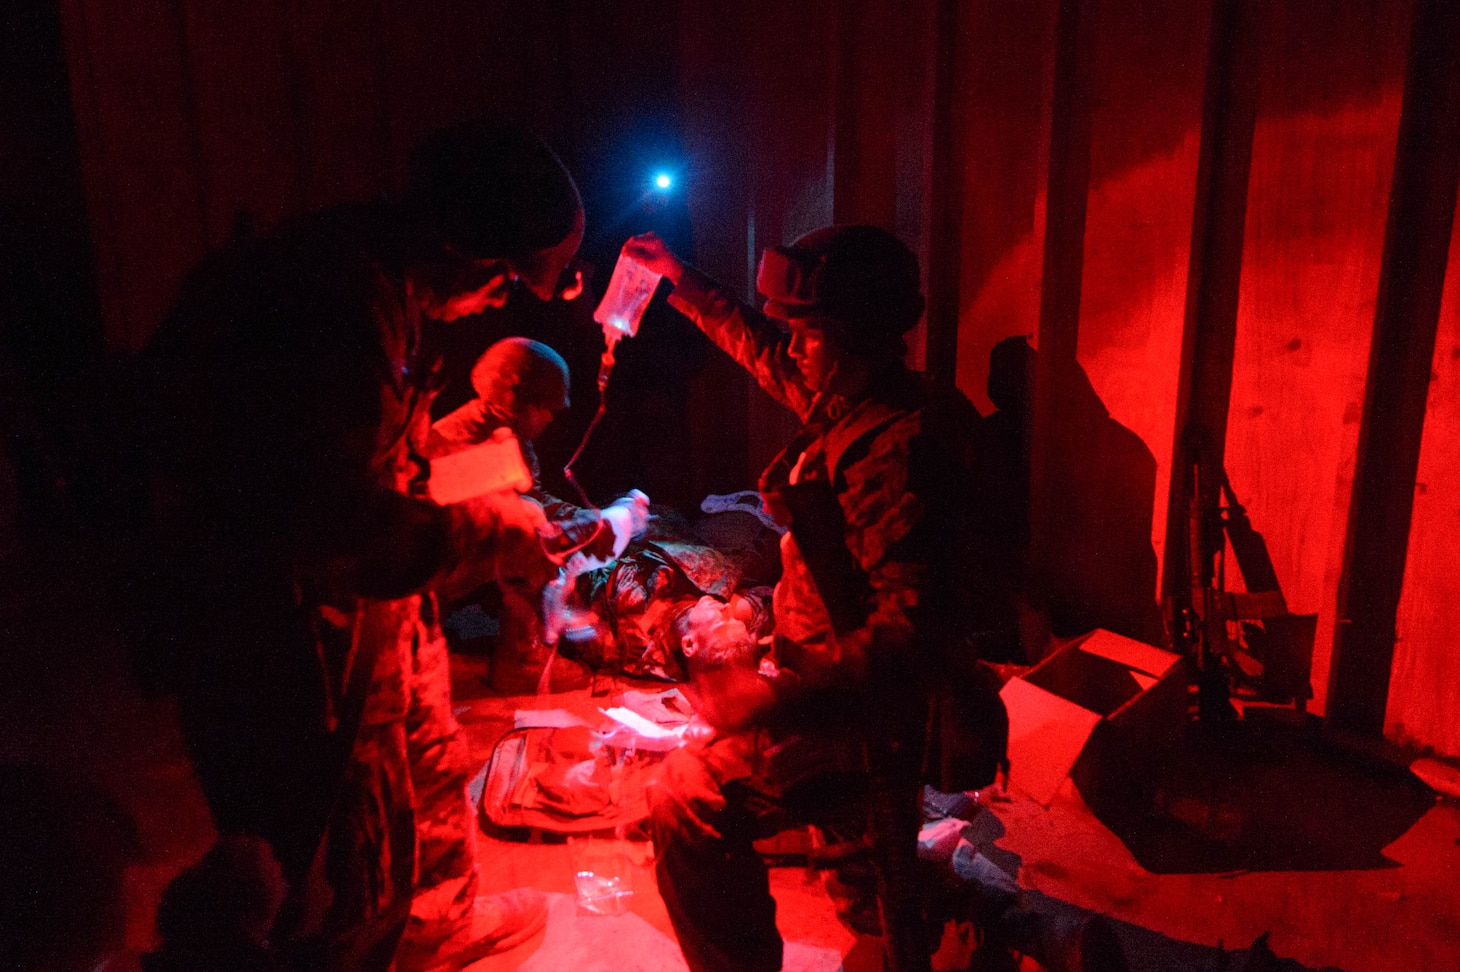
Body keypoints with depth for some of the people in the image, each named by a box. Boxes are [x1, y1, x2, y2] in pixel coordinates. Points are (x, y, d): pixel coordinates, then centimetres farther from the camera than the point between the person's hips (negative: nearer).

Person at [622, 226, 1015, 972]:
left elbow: (915, 619, -36)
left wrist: (786, 695, -43)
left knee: (689, 805, -17)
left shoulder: (894, 447, -30)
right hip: (878, 692, 10)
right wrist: (682, 281, 24)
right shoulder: (855, 404, 1)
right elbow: (765, 353, 19)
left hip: (865, 712, -10)